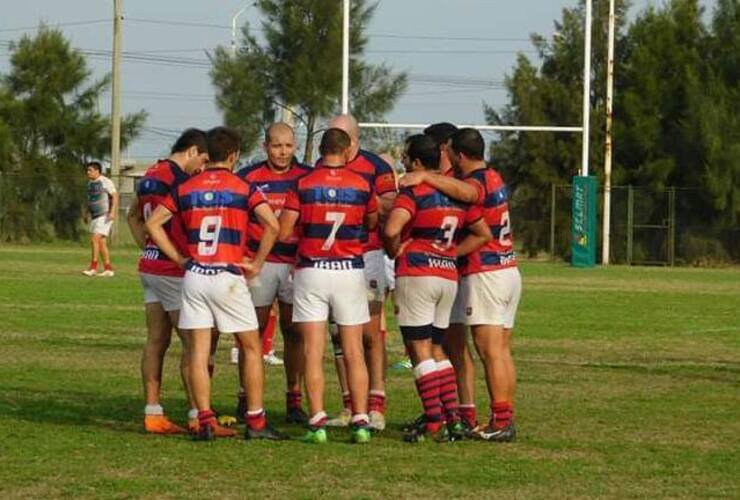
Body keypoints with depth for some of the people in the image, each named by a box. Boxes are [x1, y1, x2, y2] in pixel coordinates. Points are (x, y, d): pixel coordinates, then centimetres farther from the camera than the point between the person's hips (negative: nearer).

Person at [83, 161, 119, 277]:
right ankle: (108, 269, 12)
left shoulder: (105, 182, -10)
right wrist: (88, 213, 20)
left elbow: (115, 196, -15)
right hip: (95, 216, 9)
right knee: (102, 242, 8)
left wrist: (112, 212, -25)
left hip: (105, 216, -9)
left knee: (95, 238, -17)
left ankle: (93, 267, -16)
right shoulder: (90, 183, 15)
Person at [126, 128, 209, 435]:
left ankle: (152, 413, 11)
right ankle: (198, 415, -5)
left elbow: (134, 216, 27)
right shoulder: (179, 179, -16)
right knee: (195, 343, -4)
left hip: (150, 267, 9)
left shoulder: (151, 176, 13)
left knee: (156, 341, 10)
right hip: (174, 270, -9)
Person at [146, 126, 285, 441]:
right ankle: (256, 421, 8)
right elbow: (272, 225, -15)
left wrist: (179, 258, 9)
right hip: (228, 276, -3)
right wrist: (256, 264, -4)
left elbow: (153, 223, 7)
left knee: (199, 351, 5)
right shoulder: (243, 188, -3)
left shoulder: (186, 188, 7)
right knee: (251, 347, 9)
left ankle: (205, 421, 0)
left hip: (194, 275, 3)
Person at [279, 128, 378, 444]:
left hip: (311, 271, -1)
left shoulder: (303, 185, -4)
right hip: (350, 270, 1)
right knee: (353, 352, 6)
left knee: (313, 351, 0)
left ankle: (317, 421, -6)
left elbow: (283, 233, -5)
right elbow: (373, 224, 11)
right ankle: (360, 421, 2)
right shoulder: (362, 185, -1)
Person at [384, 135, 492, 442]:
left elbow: (391, 230, -25)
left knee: (420, 351, -4)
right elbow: (483, 234, 18)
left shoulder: (413, 192, -11)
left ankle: (435, 424, -7)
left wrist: (395, 251, -5)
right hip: (448, 276, 7)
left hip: (416, 275, -7)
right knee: (437, 349, 16)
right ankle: (453, 419, 10)